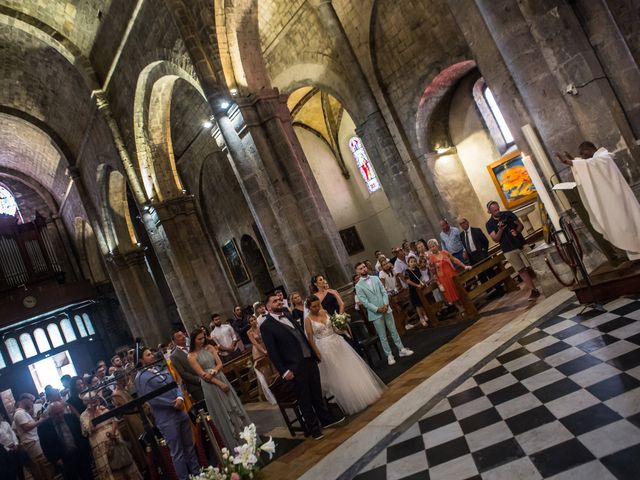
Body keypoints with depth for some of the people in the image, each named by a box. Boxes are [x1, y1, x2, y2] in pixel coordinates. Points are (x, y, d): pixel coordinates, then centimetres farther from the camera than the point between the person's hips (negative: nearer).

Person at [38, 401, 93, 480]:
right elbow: (46, 447, -4)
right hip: (64, 462, -2)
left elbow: (83, 433, 5)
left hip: (82, 455, 2)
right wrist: (56, 459, -10)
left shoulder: (72, 418, -2)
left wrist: (88, 449, 2)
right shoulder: (43, 427, -8)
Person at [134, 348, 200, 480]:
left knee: (190, 446, 15)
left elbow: (176, 385, 8)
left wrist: (180, 398, -12)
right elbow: (151, 399, -16)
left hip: (181, 412, 6)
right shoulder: (140, 377, -8)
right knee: (177, 452, 5)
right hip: (166, 419, -6)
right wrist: (173, 403, -14)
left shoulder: (162, 369, 12)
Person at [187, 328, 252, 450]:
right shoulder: (191, 356, -7)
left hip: (222, 378, 4)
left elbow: (220, 364, 1)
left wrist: (212, 372, -19)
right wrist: (220, 384, -15)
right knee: (222, 413, 5)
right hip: (210, 385, -4)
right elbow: (202, 374, -12)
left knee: (234, 407, 8)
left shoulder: (209, 348, 5)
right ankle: (235, 444, 19)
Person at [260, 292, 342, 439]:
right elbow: (272, 351, -12)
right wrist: (284, 371, -14)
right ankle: (314, 428, 24)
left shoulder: (287, 315, 10)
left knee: (317, 393, 19)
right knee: (305, 399, 8)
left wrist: (314, 354, 16)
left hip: (310, 360, 6)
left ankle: (326, 419, 36)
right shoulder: (266, 326, -11)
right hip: (295, 367, -6)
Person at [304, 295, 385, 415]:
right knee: (336, 374, 4)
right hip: (325, 347, -5)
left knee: (350, 366, 10)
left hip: (337, 342, 5)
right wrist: (317, 354, -13)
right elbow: (310, 338, -11)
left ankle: (362, 392, 28)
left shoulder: (324, 312, 1)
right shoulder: (308, 319, -13)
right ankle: (349, 401, 21)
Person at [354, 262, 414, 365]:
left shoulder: (375, 278, 6)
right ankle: (389, 355, 16)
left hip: (386, 309, 3)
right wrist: (377, 309, -16)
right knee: (382, 336, 5)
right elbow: (364, 301, -11)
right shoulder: (358, 286, -7)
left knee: (393, 331, 13)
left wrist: (386, 304, -11)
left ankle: (401, 350, 25)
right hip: (375, 313, -3)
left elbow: (384, 292, 4)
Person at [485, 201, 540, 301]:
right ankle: (533, 290, 1)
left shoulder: (508, 214, 2)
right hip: (509, 250, -1)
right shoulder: (490, 224, -2)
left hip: (521, 245, 1)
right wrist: (500, 229, -22)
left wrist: (516, 231, -14)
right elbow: (496, 239, -6)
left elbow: (521, 225, 7)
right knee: (522, 270, -2)